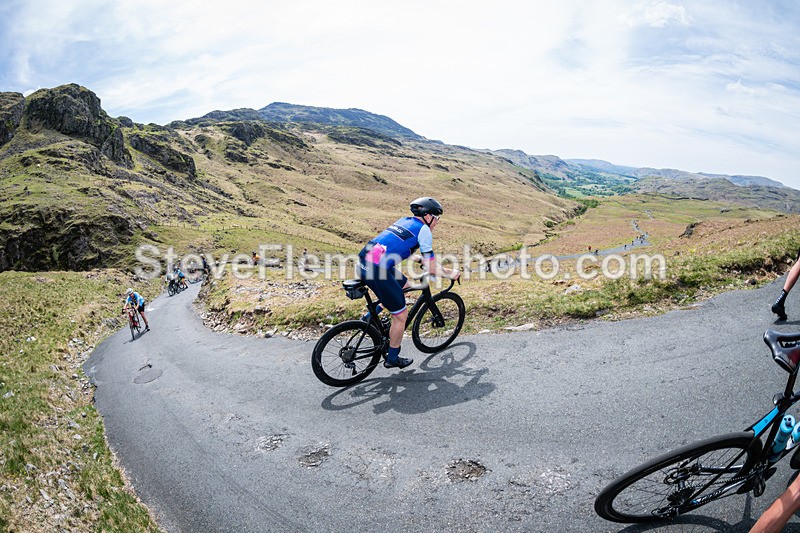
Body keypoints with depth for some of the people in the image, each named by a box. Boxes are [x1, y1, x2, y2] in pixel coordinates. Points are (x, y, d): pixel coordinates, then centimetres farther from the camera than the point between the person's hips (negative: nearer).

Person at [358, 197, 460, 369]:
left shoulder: (404, 221, 23)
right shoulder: (424, 230, 1)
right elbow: (432, 269, -1)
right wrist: (450, 274, 17)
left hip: (363, 263, 8)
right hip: (377, 270, -8)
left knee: (404, 284, 28)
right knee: (401, 315, 7)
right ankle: (392, 359, 22)